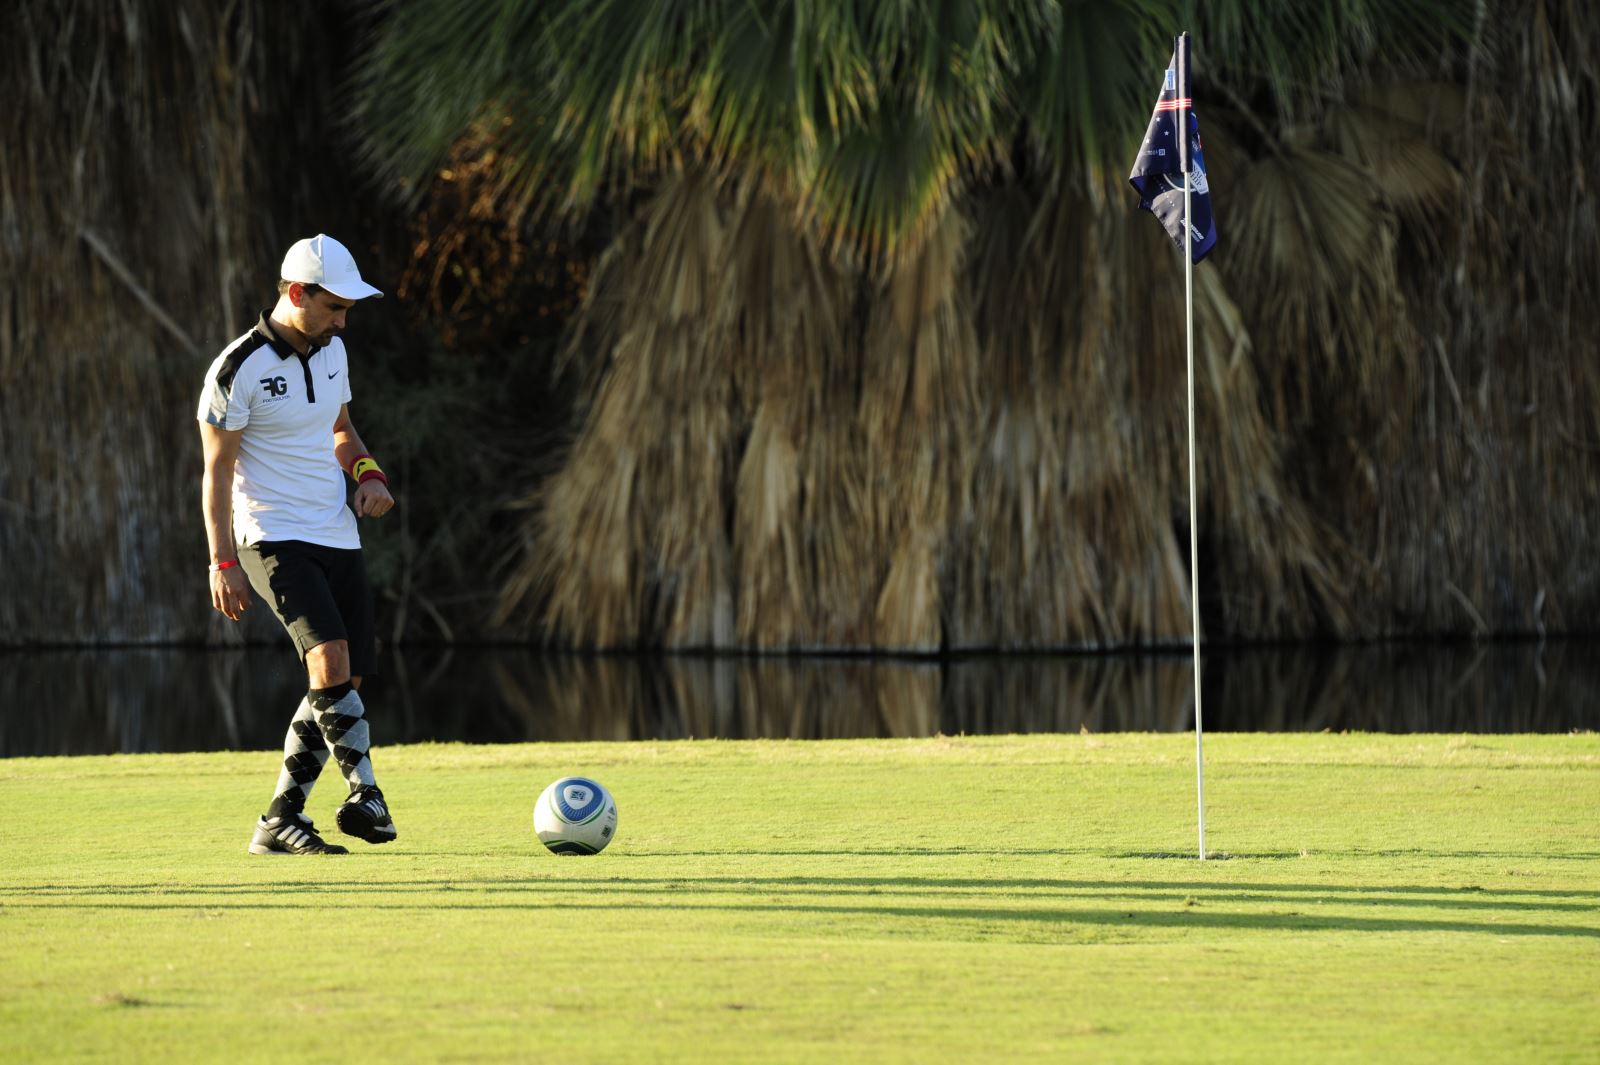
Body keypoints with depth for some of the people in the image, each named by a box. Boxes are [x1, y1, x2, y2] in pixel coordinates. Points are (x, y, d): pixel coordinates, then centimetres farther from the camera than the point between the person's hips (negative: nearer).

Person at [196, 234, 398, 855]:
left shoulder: (331, 351, 10)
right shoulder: (238, 370, -12)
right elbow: (217, 472, -9)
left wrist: (368, 473, 5)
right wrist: (224, 563, -14)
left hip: (338, 537, 8)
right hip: (275, 539, -8)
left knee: (341, 683, 3)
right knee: (331, 660, -25)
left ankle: (279, 823, 11)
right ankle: (365, 795, -24)